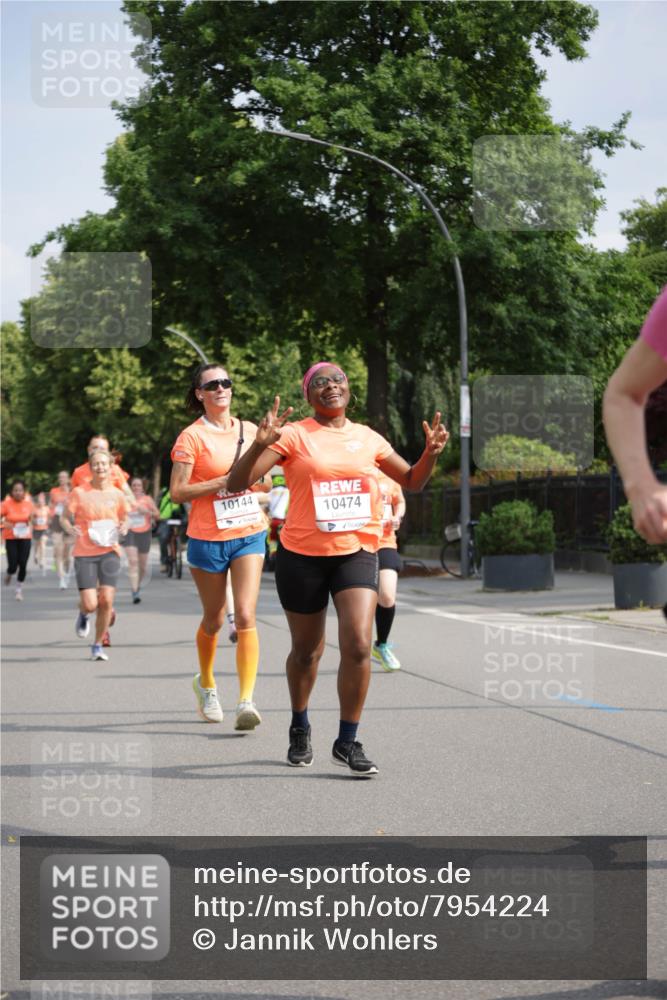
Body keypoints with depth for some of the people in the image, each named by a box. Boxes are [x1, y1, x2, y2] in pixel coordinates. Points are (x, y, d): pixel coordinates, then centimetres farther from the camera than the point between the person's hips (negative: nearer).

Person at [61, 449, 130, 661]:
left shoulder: (117, 495, 3)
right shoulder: (79, 492, -4)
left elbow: (124, 518, 18)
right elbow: (64, 517, 2)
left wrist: (124, 527, -5)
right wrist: (69, 528, -20)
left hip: (109, 551, 2)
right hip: (84, 553, -2)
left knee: (106, 600, -10)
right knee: (90, 604, -10)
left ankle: (98, 645, 9)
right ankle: (83, 615, 31)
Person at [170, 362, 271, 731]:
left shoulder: (250, 431, 8)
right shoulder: (192, 436, -6)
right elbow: (177, 492, -11)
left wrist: (260, 480, 0)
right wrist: (221, 483, -19)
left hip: (249, 534, 2)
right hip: (207, 538, -2)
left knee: (245, 616, -12)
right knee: (213, 619, 11)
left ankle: (246, 702, -14)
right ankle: (206, 683, 38)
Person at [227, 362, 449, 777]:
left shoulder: (368, 438, 8)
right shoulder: (293, 435, -4)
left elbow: (412, 481, 22)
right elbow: (237, 483, -11)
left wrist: (431, 454, 1)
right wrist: (261, 444, -28)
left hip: (357, 552, 2)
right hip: (302, 556, -2)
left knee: (358, 645, -16)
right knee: (307, 650, 12)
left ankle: (347, 742, -3)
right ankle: (300, 727, 39)